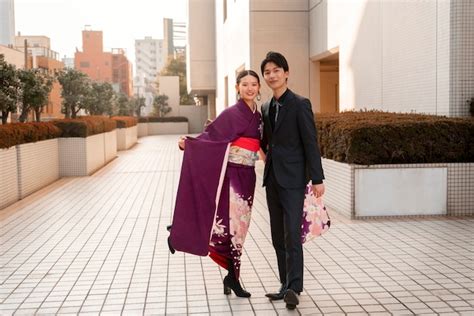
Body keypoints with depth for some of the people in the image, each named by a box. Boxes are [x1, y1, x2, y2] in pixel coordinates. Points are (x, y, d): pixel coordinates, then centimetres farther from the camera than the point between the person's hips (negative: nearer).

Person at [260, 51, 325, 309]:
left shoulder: (300, 104, -7)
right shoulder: (266, 108, 13)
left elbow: (310, 142, -11)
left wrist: (317, 179, -14)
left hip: (293, 179, -7)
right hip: (272, 177, 7)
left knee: (292, 235, -10)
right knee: (278, 237, 10)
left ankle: (294, 288, -4)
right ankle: (286, 285, 19)